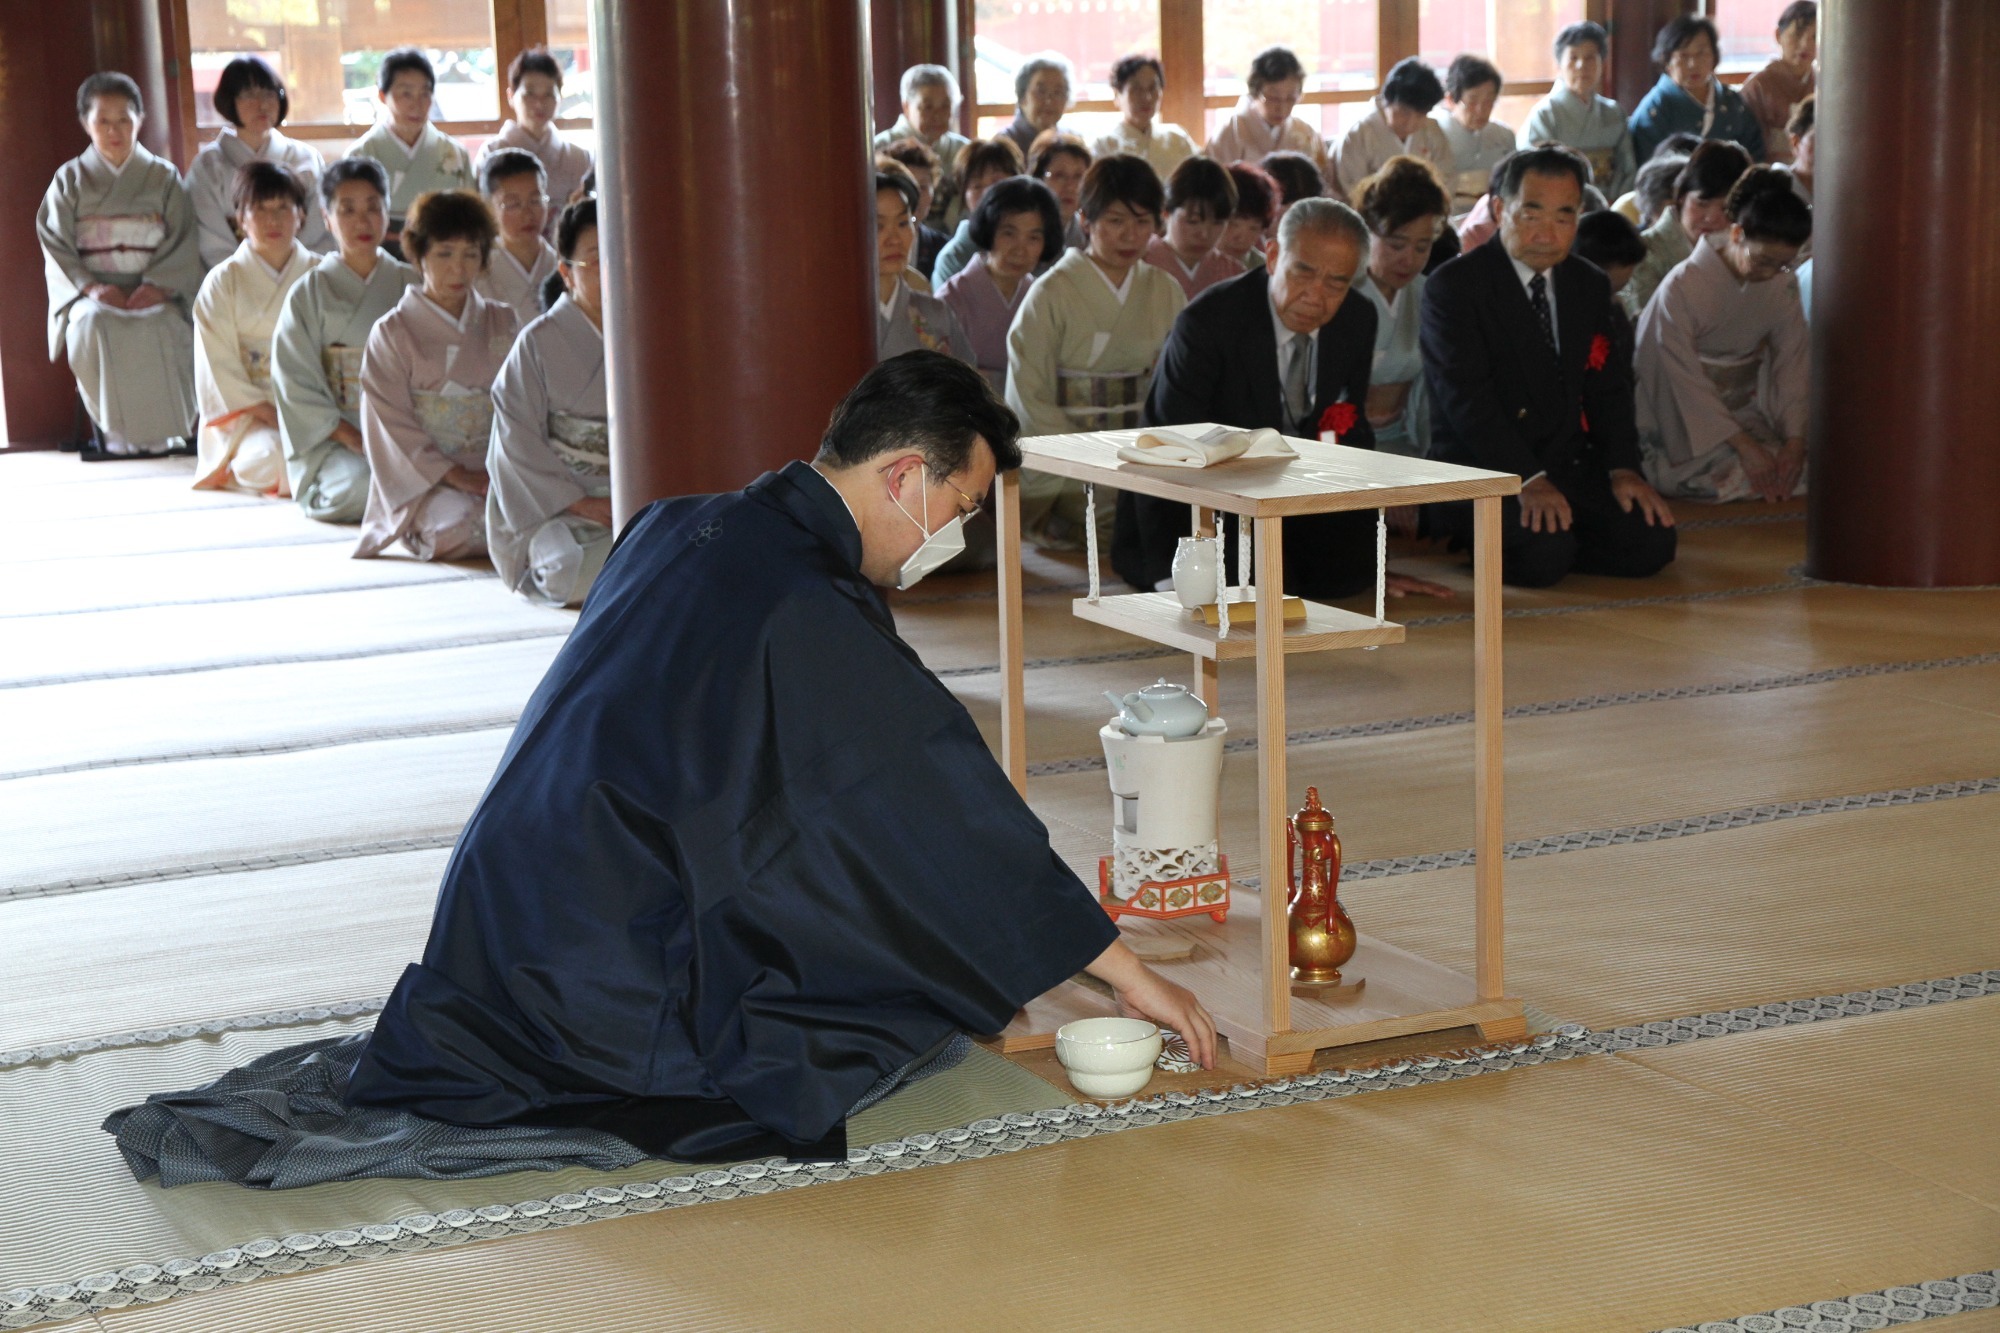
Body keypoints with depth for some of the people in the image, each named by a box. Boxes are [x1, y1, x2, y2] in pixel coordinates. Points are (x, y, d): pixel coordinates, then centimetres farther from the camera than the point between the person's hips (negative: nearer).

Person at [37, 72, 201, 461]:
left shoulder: (163, 177, 11)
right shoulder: (70, 180, 12)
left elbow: (182, 243, 3)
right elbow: (56, 246, 4)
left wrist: (158, 286, -15)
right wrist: (91, 287, -14)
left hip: (155, 293, 0)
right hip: (91, 293, 0)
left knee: (161, 326, -36)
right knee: (93, 326, -36)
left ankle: (162, 432, -22)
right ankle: (114, 433, -27)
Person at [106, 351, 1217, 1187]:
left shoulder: (676, 529, 8)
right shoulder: (811, 615, -18)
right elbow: (958, 811, -13)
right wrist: (1123, 969, -3)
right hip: (608, 978, -8)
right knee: (932, 997, 1)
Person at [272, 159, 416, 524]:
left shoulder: (410, 285, 11)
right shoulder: (310, 293, 4)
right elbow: (296, 386, -2)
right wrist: (357, 442, -14)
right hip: (333, 439, -1)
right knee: (360, 487, -34)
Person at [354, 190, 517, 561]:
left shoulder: (503, 324, 14)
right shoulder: (392, 333, 2)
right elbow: (394, 428, -4)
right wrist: (462, 478, -15)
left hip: (497, 472, 3)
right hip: (428, 482, -2)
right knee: (462, 525, -34)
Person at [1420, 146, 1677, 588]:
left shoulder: (1590, 285, 14)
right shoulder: (1453, 286, -7)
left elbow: (1608, 386, 11)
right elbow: (1467, 397, -17)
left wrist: (1622, 467, -7)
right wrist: (1527, 478, -28)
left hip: (1571, 466, 6)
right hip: (1482, 469, -6)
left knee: (1651, 541, -16)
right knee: (1545, 552, -33)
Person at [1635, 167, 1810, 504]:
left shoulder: (1782, 286, -3)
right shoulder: (1682, 287, -20)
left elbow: (1793, 362, -1)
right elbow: (1685, 381, -19)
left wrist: (1795, 439, -15)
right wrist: (1744, 445, -22)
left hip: (1748, 413, 5)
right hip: (1689, 430, -5)